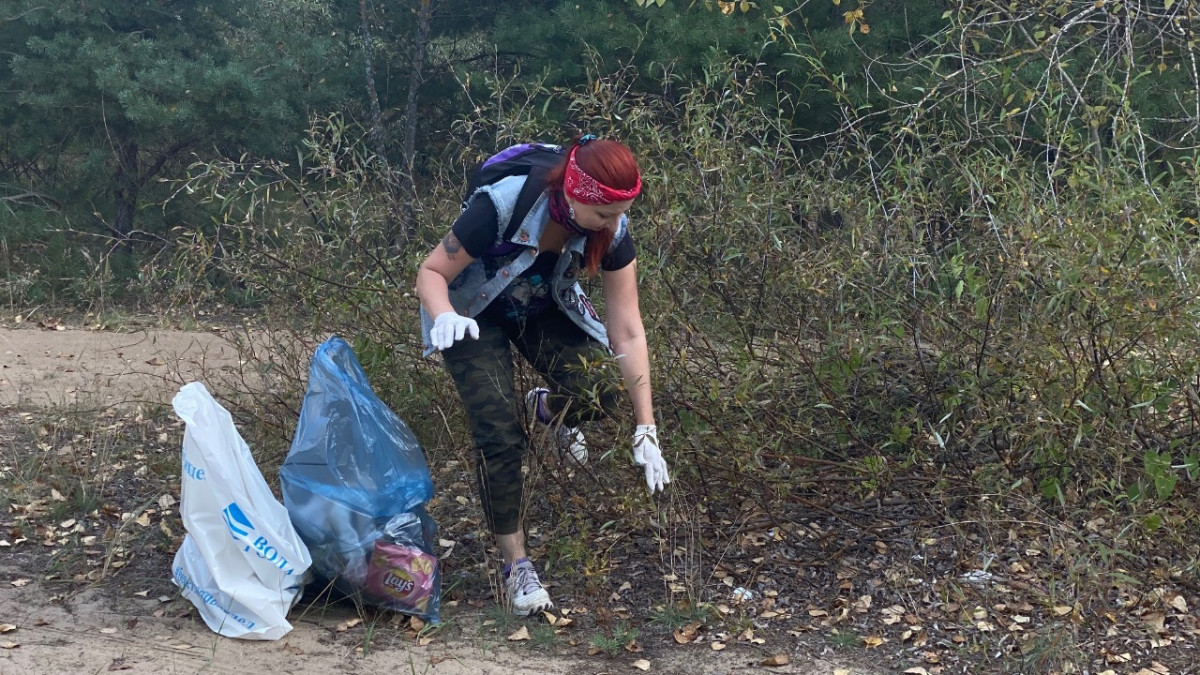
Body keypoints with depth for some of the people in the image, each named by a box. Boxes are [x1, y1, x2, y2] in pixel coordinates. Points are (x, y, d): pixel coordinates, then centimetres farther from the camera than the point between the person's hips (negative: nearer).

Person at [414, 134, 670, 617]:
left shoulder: (612, 229, -25)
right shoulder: (499, 207, -38)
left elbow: (627, 330, -21)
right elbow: (431, 274, -25)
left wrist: (646, 431, -22)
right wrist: (444, 317, -49)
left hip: (545, 308, 3)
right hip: (476, 312, -3)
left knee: (595, 393, -21)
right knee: (499, 435, -17)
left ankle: (548, 409, 17)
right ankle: (516, 565, 0)